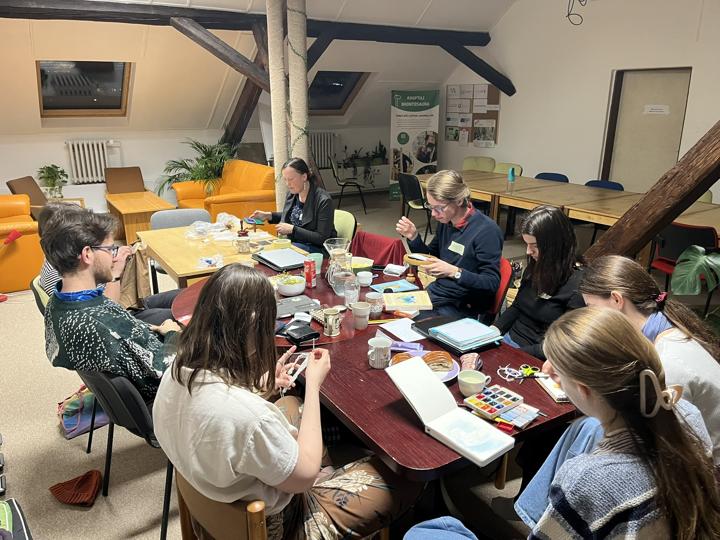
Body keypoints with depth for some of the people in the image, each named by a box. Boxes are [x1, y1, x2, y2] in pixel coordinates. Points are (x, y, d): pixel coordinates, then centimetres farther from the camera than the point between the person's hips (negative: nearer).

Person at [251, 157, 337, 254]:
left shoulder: (323, 200, -20)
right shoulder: (292, 193, 1)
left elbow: (322, 238, -20)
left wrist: (292, 229, -23)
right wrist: (268, 215, 6)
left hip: (317, 248, -6)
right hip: (294, 242, 7)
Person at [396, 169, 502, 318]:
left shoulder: (487, 230, -18)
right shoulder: (446, 222, 2)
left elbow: (492, 284, -19)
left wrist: (454, 272, -32)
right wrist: (413, 237, -2)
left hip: (463, 307, -7)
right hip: (436, 293, 7)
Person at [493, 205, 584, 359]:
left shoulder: (577, 285, -16)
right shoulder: (534, 268, 7)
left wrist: (519, 353, -20)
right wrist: (495, 329, 1)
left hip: (535, 358, -7)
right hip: (509, 339, 7)